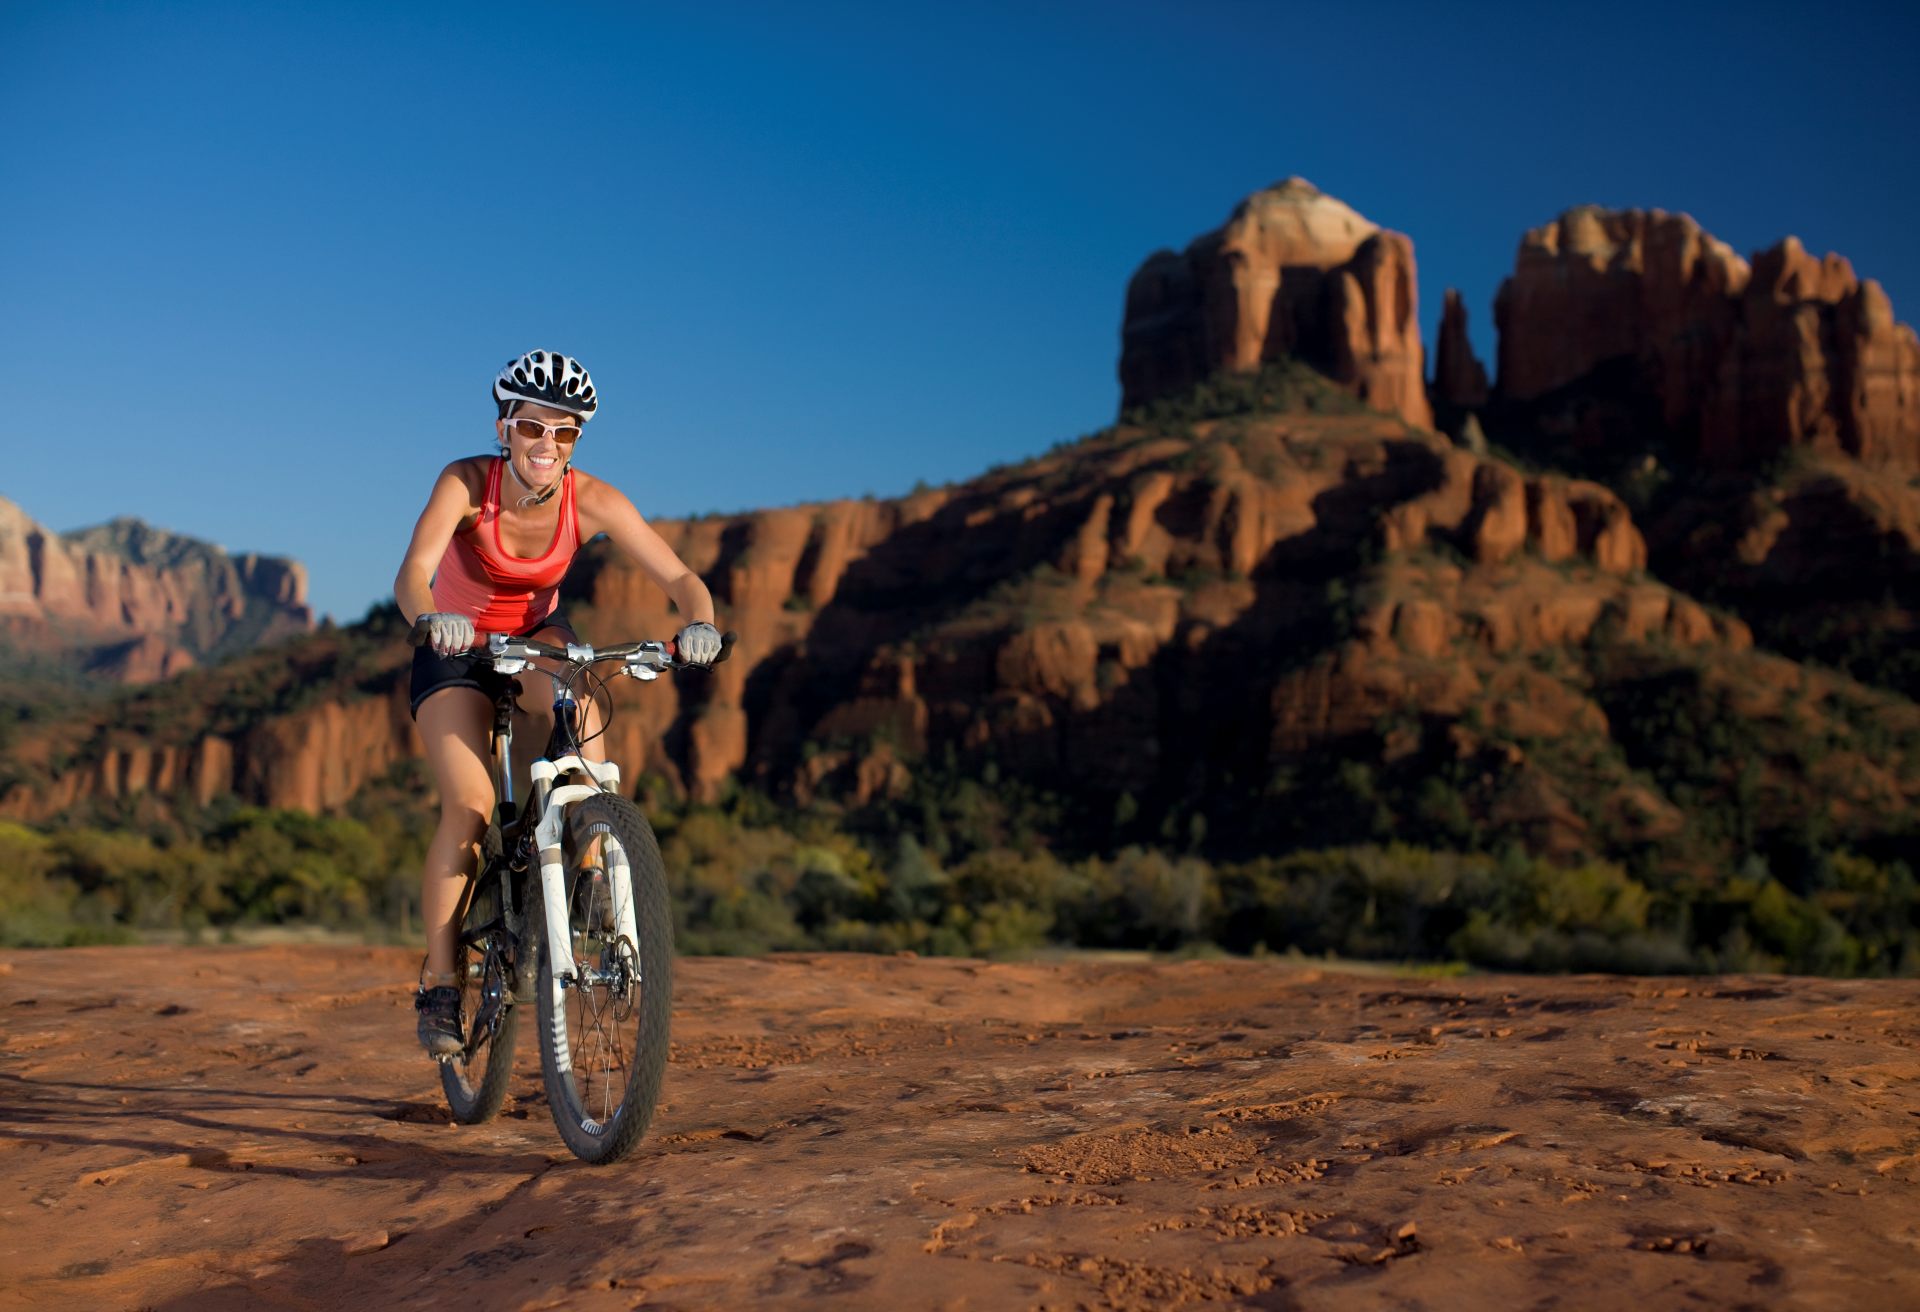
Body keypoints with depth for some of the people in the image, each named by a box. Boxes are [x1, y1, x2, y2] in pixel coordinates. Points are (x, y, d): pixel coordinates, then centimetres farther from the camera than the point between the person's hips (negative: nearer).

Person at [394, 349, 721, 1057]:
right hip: (456, 652, -2)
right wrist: (433, 619, -63)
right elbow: (410, 576, -41)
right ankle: (439, 984, -8)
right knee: (469, 804, -20)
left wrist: (699, 623, -49)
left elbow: (679, 578, -27)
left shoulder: (593, 500, -22)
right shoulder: (466, 482, -27)